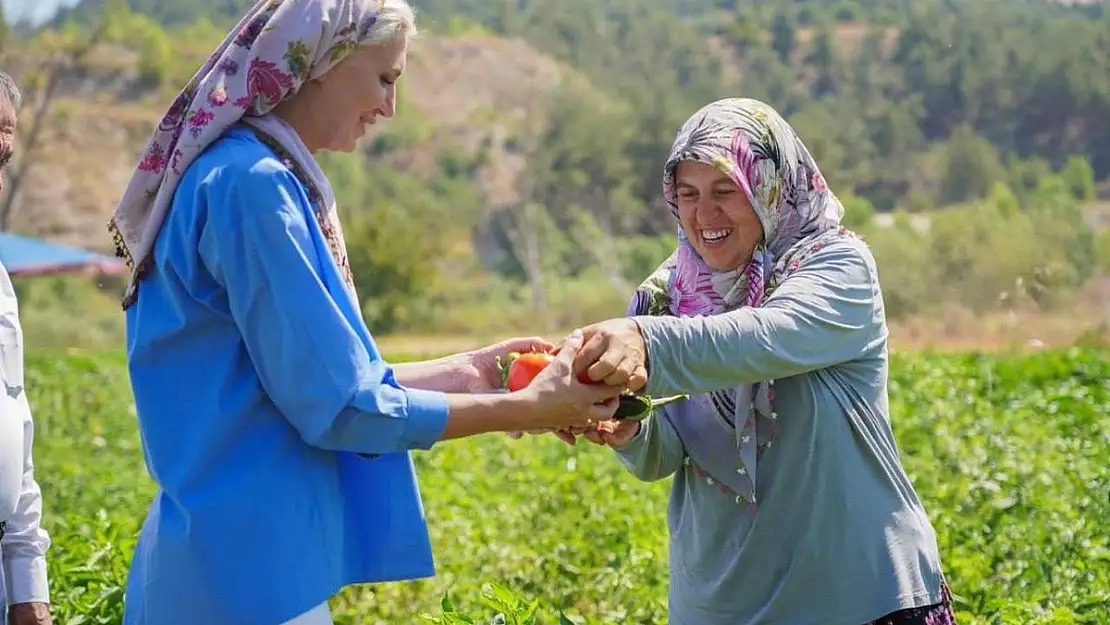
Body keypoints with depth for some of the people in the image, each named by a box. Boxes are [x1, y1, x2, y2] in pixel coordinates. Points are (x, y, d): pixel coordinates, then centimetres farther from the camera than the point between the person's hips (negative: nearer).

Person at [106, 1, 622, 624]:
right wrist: (524, 409, -11)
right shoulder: (251, 184, -18)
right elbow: (335, 406, -18)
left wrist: (464, 371, 13)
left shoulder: (258, 177, 11)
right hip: (248, 567, -9)